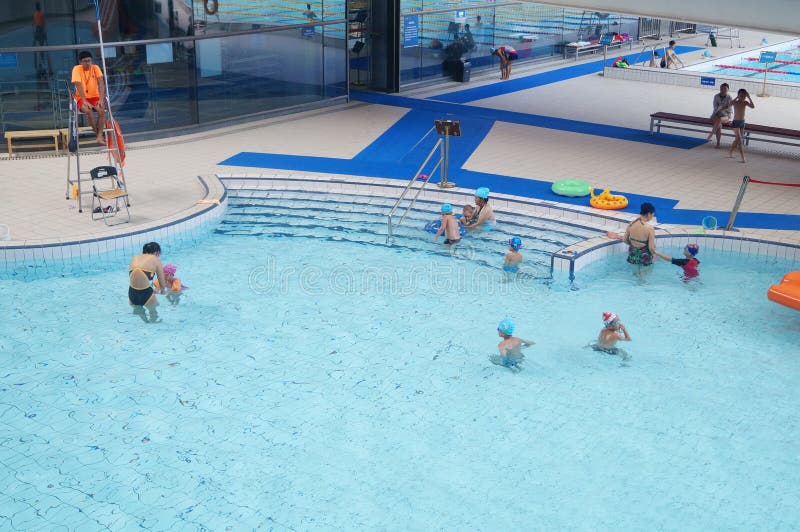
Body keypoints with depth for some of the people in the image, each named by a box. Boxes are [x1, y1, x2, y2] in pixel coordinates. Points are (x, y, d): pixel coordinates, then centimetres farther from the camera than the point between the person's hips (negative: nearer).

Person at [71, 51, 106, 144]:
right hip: (81, 98, -2)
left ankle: (100, 136, -23)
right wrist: (85, 101, -29)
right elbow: (78, 85, -19)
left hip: (95, 97, 2)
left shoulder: (95, 68, -3)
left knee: (101, 110, -29)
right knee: (88, 110, -33)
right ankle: (97, 132, -11)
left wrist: (101, 99, -26)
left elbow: (101, 83, -13)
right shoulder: (77, 69, -10)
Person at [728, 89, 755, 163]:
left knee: (737, 140, 16)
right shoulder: (736, 102, -12)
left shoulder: (745, 102, 2)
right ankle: (743, 158, -13)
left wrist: (749, 98, -15)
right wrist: (737, 97, -34)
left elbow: (753, 107, -12)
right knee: (740, 140, -10)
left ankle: (730, 152, 35)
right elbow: (731, 103, -34)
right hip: (736, 122, -6)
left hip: (742, 122, 6)